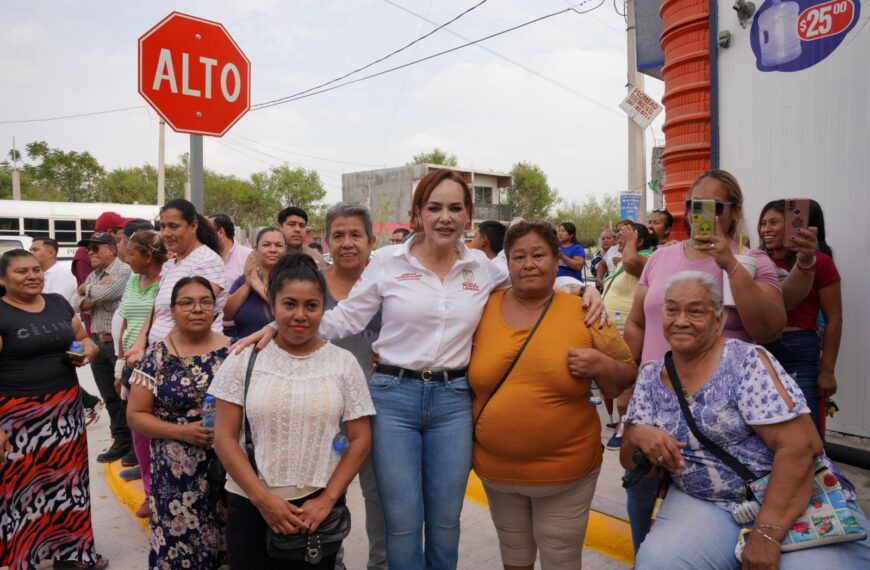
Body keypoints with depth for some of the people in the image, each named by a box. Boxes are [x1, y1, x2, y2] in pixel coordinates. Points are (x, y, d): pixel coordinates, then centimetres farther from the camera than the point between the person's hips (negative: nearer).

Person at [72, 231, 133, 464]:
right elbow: (76, 304, 11)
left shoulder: (124, 271, -10)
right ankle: (122, 441, 24)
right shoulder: (92, 276, 16)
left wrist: (85, 289, -3)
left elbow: (104, 292, -24)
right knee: (110, 397, 13)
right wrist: (87, 301, -11)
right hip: (97, 343, 8)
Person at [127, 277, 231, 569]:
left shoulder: (233, 351, -1)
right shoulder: (156, 356, -1)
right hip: (177, 475, 0)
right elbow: (136, 415, 0)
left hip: (230, 468, 1)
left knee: (232, 543, 7)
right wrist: (182, 431, -13)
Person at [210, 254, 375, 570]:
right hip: (250, 506, 0)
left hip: (318, 509, 0)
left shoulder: (344, 363, -3)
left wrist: (327, 500, -9)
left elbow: (360, 440, -1)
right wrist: (262, 498, -10)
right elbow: (225, 438, -3)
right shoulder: (244, 358, -3)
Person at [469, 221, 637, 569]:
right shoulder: (484, 308, -2)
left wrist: (601, 366, -19)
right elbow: (468, 376, 11)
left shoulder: (584, 313, -7)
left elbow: (627, 378, 0)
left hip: (566, 470, -2)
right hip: (496, 469, 2)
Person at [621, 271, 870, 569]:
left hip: (794, 501, -2)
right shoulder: (650, 378, 2)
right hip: (705, 504, 2)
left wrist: (767, 532, -24)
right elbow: (630, 461, 5)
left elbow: (801, 445, -18)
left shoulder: (746, 361, -11)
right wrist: (638, 436, -18)